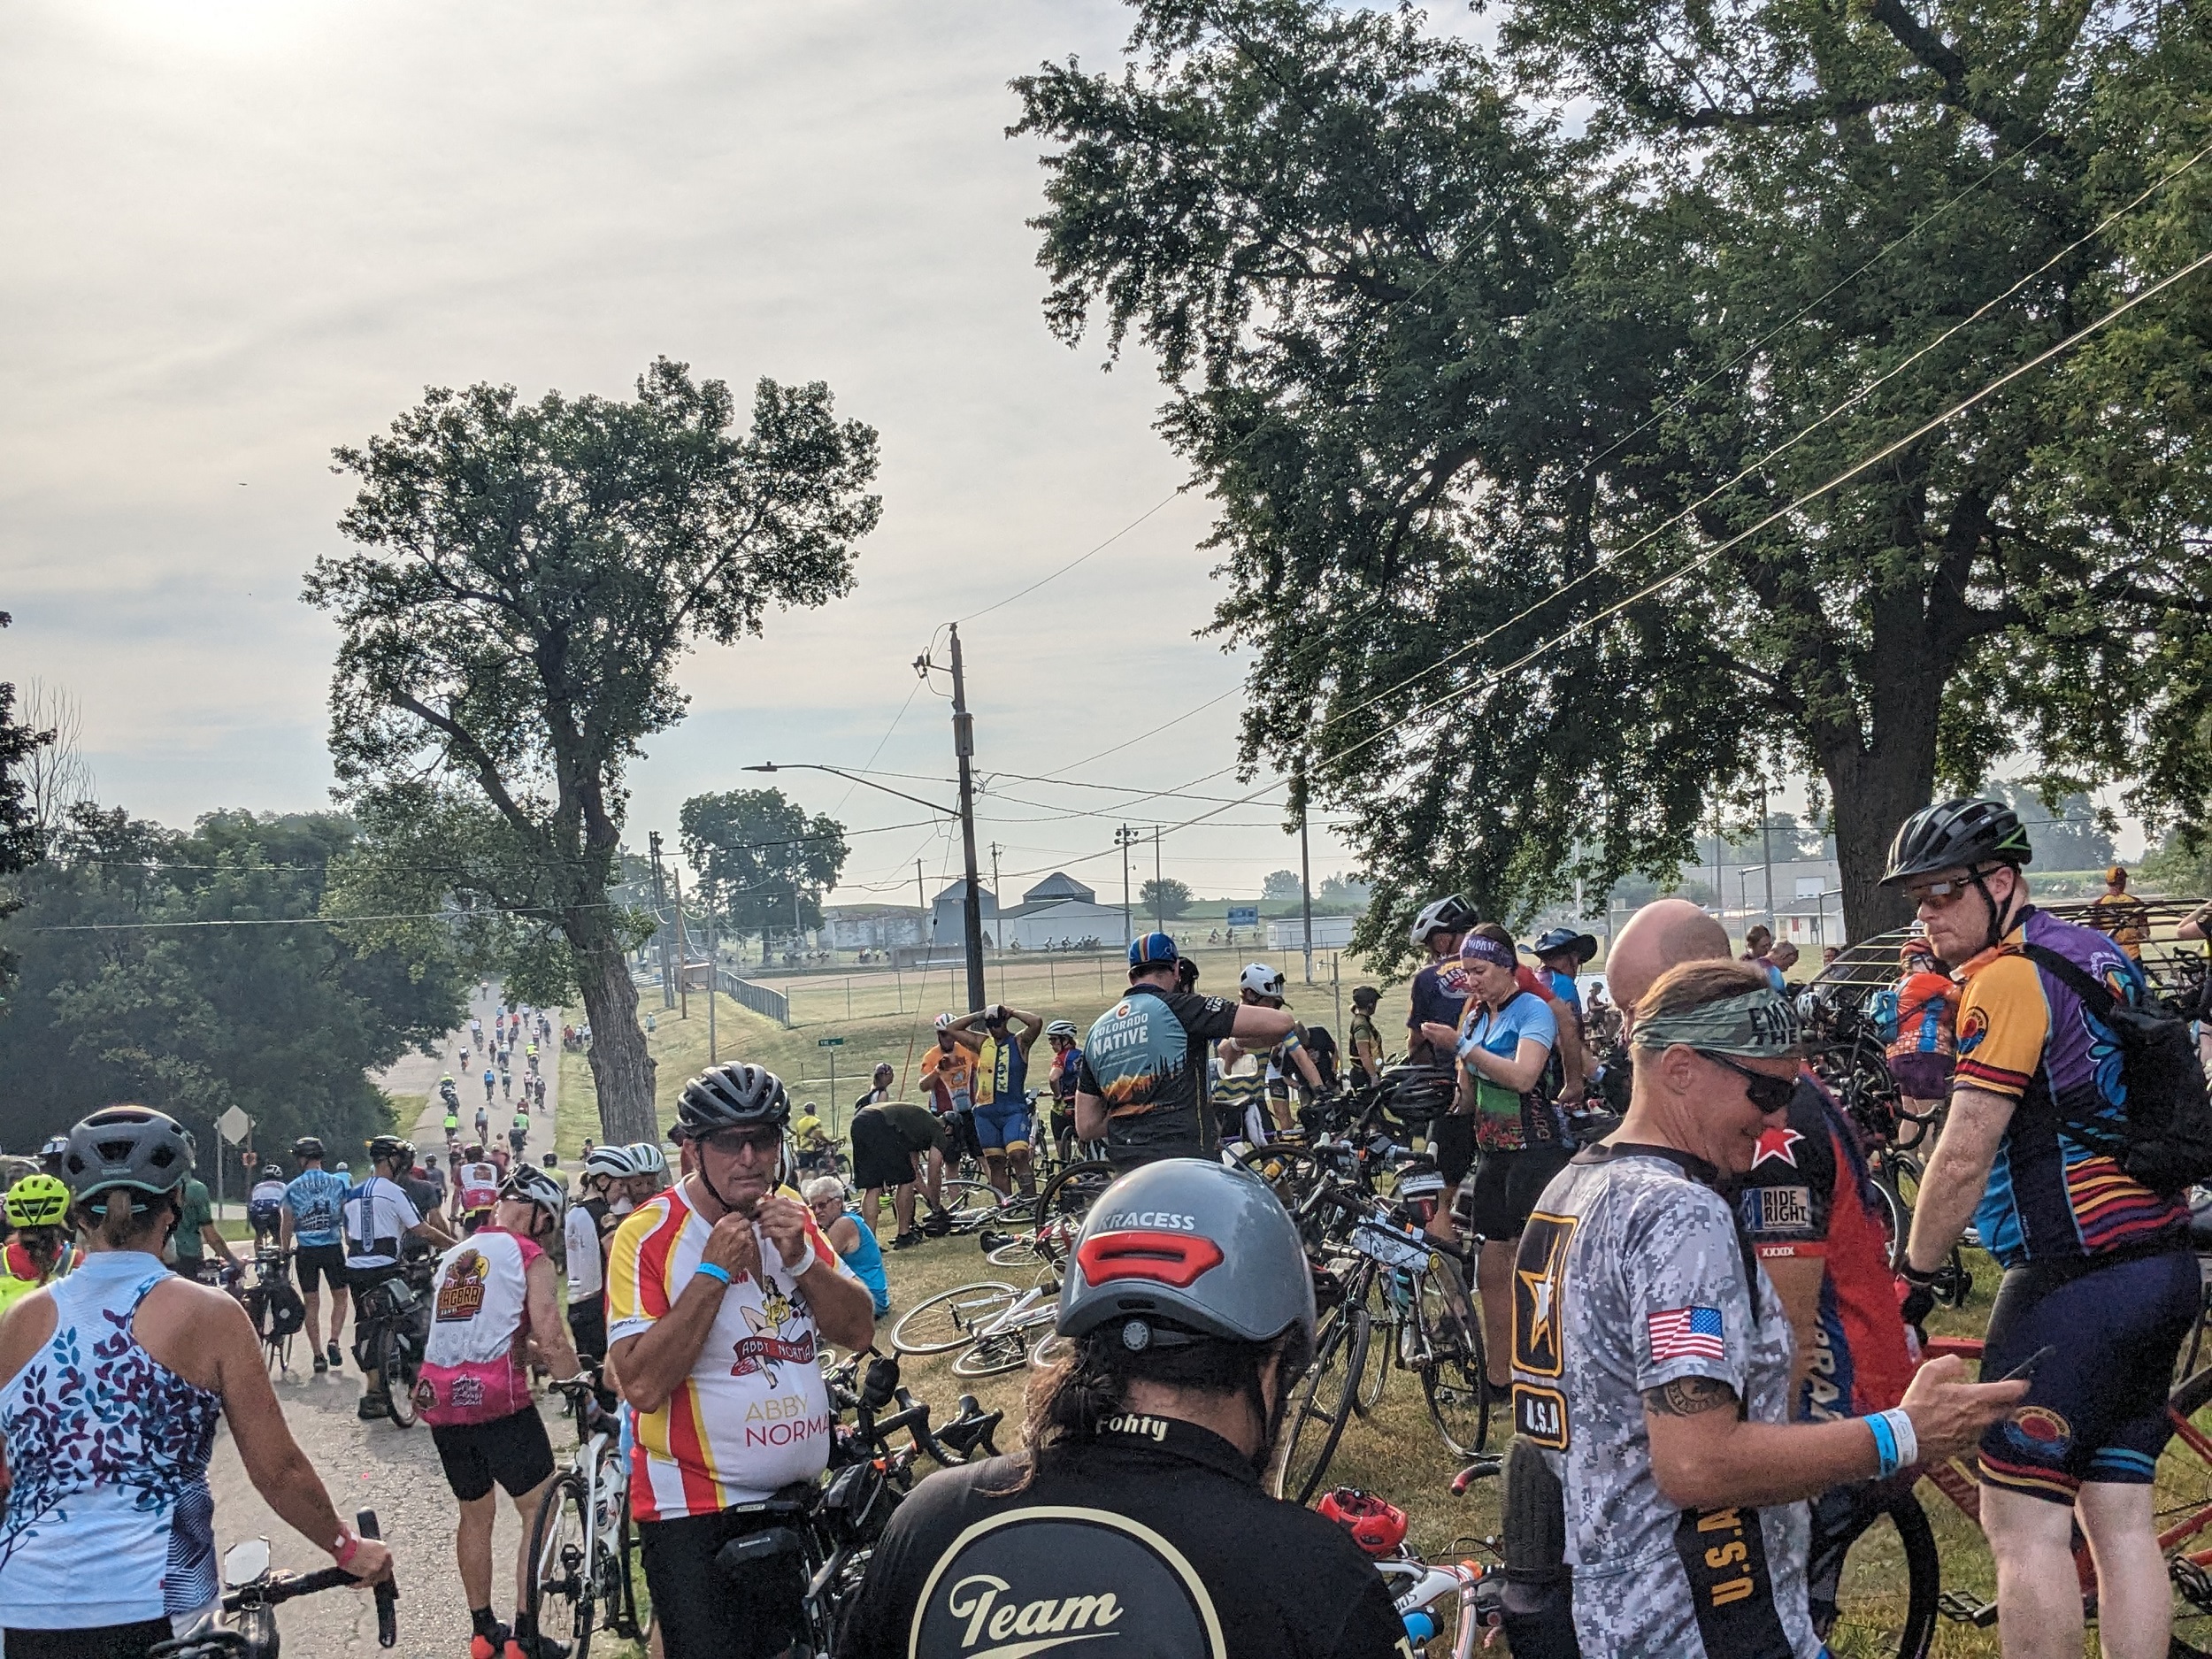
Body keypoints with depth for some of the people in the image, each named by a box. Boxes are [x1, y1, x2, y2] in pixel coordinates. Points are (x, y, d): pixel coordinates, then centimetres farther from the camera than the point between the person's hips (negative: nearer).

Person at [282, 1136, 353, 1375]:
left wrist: (285, 1252, 12)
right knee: (340, 1297, 14)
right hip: (333, 1248, 0)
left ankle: (318, 1355, 8)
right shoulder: (337, 1183, -1)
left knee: (311, 1304, 8)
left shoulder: (292, 1188, -3)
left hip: (305, 1251, 0)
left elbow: (287, 1226, 0)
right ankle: (333, 1340, -7)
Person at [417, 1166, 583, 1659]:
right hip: (494, 1397, -7)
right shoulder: (531, 1257, -1)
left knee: (475, 1513, 22)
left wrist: (535, 1353, 28)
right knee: (540, 1511, 6)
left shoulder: (452, 1257, 20)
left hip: (438, 1397, 7)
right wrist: (579, 1376, 8)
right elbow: (551, 1340, -9)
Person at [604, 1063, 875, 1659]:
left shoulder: (792, 1219, 6)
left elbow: (859, 1330, 1)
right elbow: (642, 1384, -21)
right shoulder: (649, 1235, -13)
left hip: (801, 1498, 6)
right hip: (697, 1517, -6)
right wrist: (714, 1271, -24)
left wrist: (800, 1258, -14)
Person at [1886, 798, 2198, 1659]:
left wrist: (1915, 1273, -9)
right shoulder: (2104, 956, 14)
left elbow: (1964, 1156, -19)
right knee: (2122, 1517, 12)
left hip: (2074, 1280, -9)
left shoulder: (2006, 978, -14)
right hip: (2165, 1268, 9)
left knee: (2022, 1522, -4)